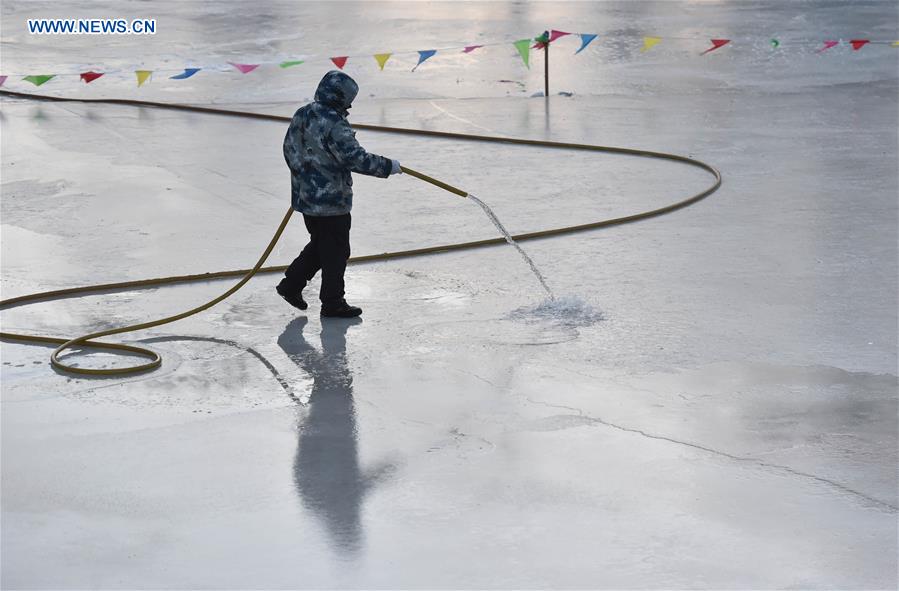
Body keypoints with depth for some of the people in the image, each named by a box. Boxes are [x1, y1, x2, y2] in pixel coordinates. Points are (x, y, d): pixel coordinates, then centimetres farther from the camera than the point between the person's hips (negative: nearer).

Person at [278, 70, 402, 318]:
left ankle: (292, 283, 24)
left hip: (305, 197, 9)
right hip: (330, 201, -9)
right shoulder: (334, 125, -22)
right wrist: (388, 166, -15)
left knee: (320, 244, 23)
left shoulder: (301, 115, 5)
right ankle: (332, 303, 11)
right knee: (336, 251, 4)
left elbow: (289, 149, 16)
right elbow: (355, 158, -25)